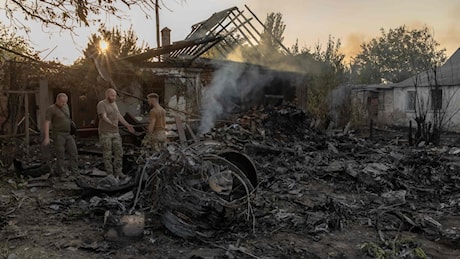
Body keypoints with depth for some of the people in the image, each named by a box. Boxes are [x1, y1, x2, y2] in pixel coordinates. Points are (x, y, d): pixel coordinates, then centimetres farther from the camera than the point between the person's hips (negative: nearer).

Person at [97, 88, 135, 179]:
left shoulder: (114, 104, 12)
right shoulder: (101, 104, -12)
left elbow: (119, 116, 14)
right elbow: (104, 117, -24)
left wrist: (127, 125, 7)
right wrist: (112, 123, -41)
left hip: (115, 132, 7)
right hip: (105, 133, -7)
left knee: (119, 152, 2)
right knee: (107, 154, -1)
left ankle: (118, 172, 8)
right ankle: (110, 173, 8)